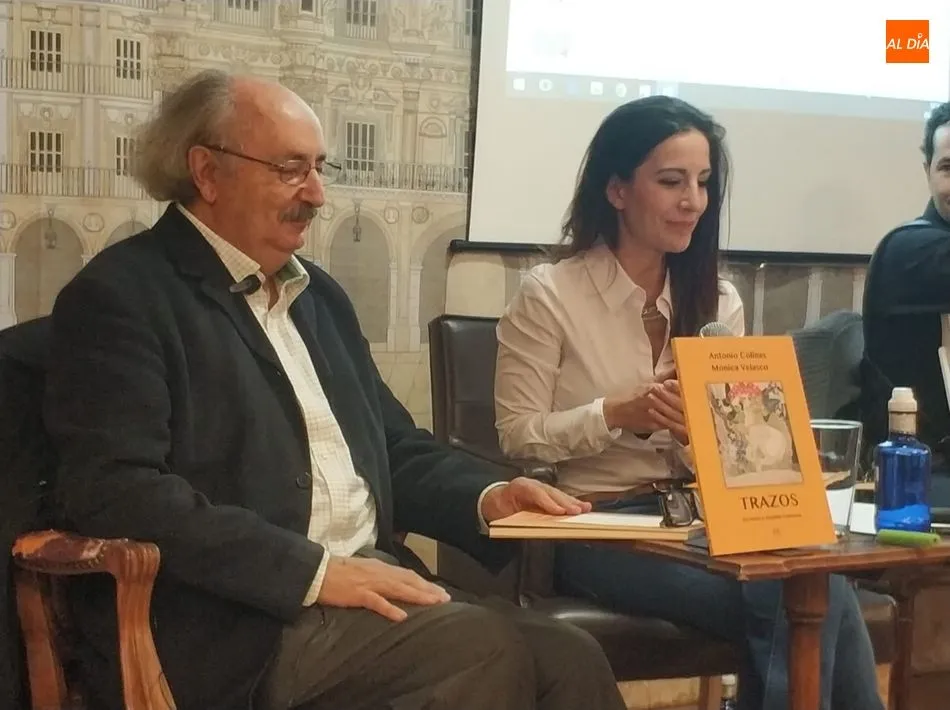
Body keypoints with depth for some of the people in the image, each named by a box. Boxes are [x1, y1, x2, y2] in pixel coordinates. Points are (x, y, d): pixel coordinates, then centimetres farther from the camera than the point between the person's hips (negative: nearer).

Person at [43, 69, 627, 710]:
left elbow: (393, 446, 22)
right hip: (238, 629, -7)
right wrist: (314, 570, -20)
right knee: (497, 650, -23)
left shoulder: (318, 292, 19)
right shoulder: (120, 296, -6)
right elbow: (115, 489, -18)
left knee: (567, 657, -15)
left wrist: (486, 496, 1)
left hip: (367, 586, 7)